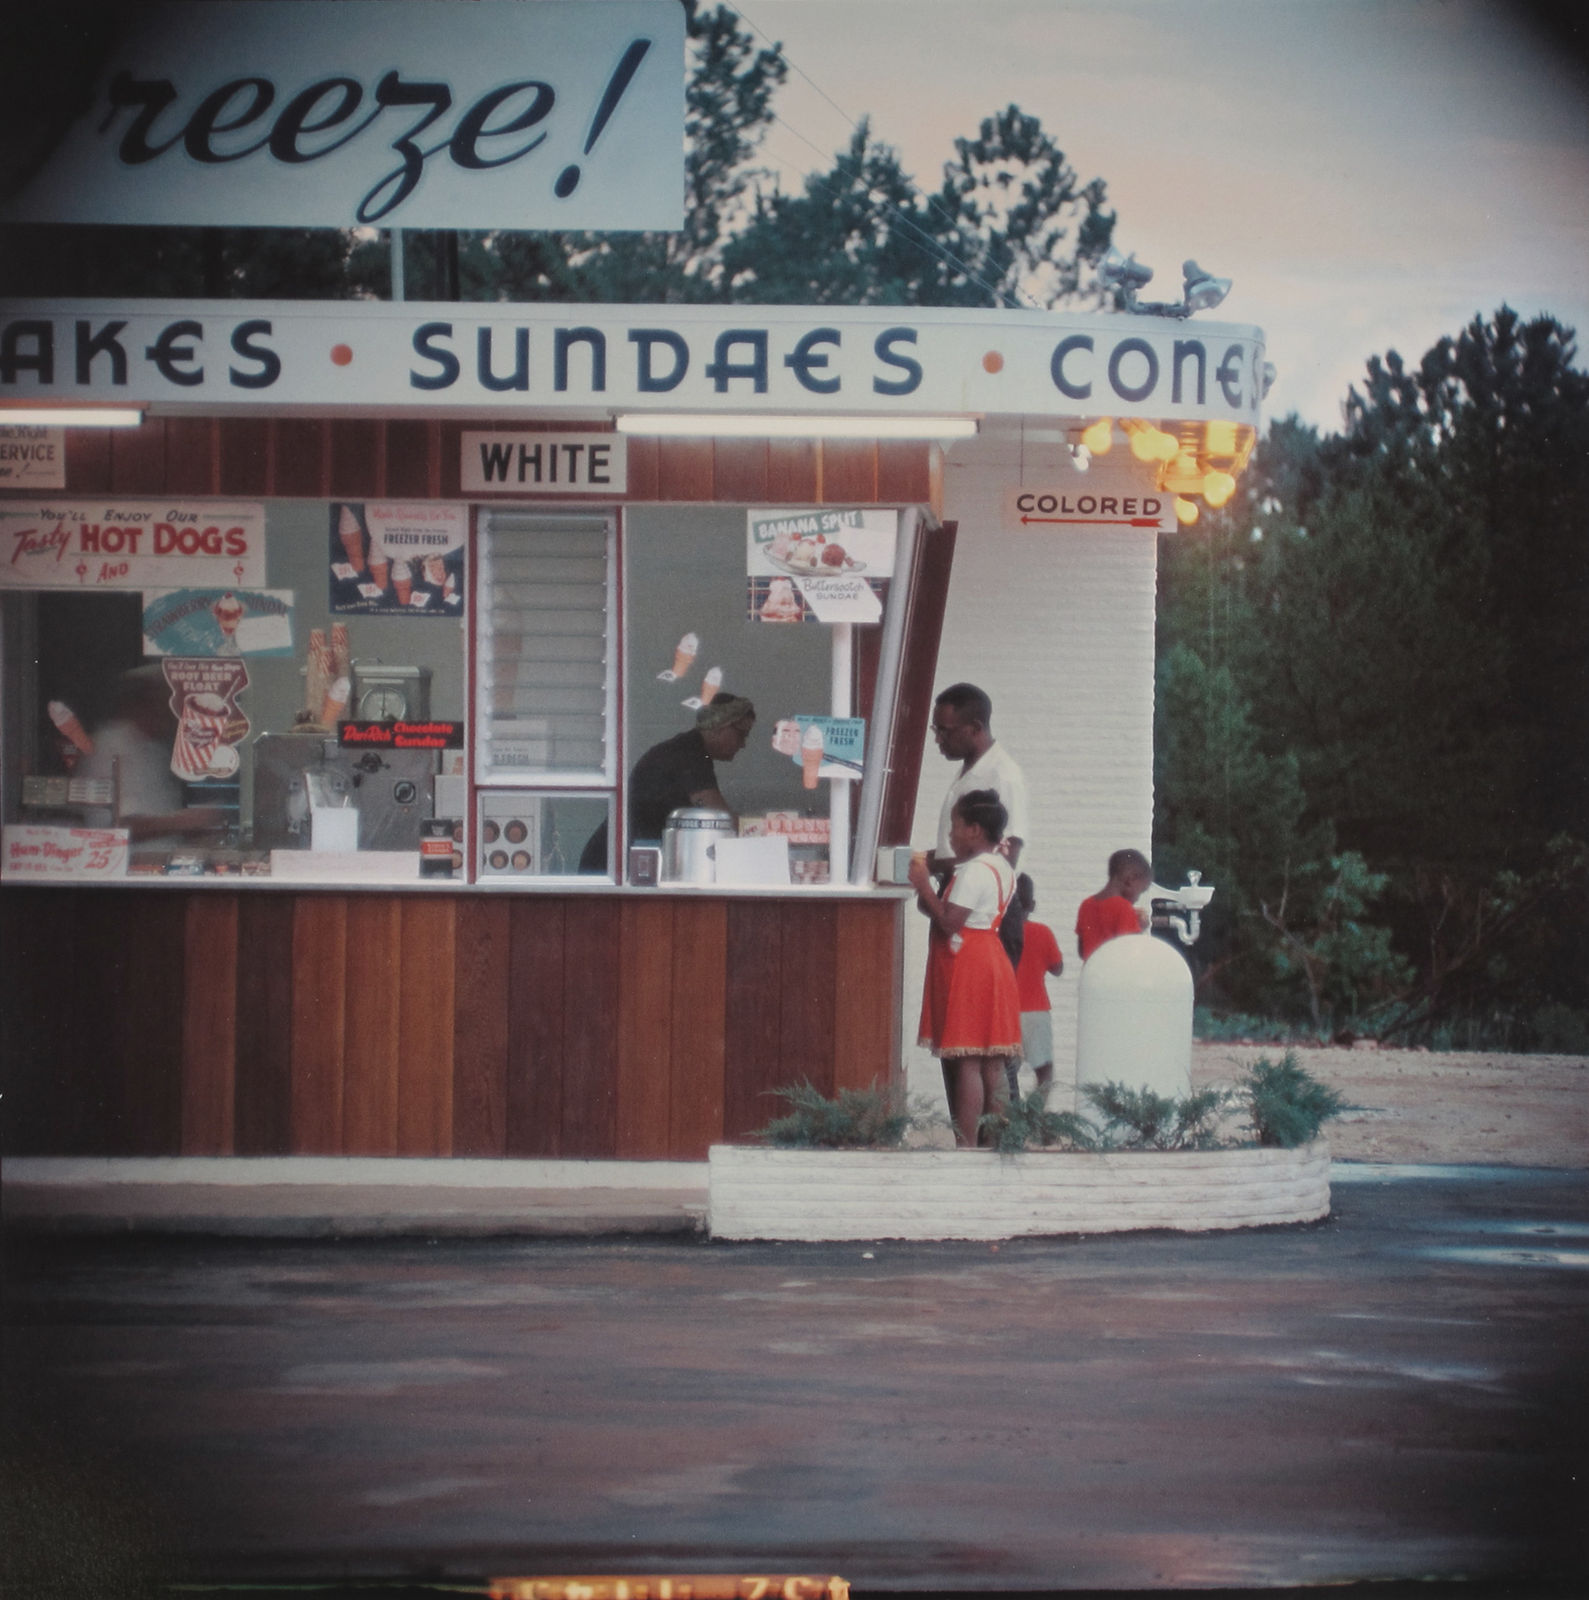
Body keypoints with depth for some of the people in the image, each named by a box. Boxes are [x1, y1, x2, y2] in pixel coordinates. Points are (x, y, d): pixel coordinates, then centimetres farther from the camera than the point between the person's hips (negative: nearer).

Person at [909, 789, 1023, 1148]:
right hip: (991, 961, 10)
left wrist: (924, 886, -13)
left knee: (965, 1063, -11)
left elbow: (949, 921, -21)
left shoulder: (974, 872, -16)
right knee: (990, 1062, 11)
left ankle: (966, 1143, -13)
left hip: (966, 968, -10)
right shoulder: (1001, 867, 15)